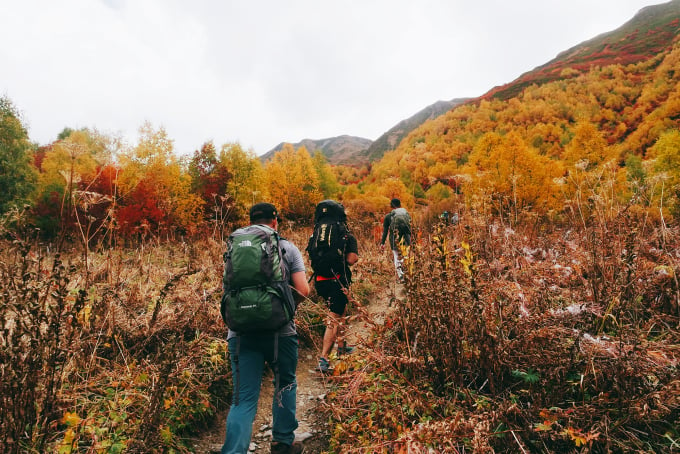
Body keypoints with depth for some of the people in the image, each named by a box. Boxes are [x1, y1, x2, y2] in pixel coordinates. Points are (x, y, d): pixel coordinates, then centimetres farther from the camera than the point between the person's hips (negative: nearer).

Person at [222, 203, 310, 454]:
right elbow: (302, 290, -6)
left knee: (244, 398, 6)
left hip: (242, 331, 2)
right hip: (280, 330, -1)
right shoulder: (288, 248, 0)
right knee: (285, 385, 22)